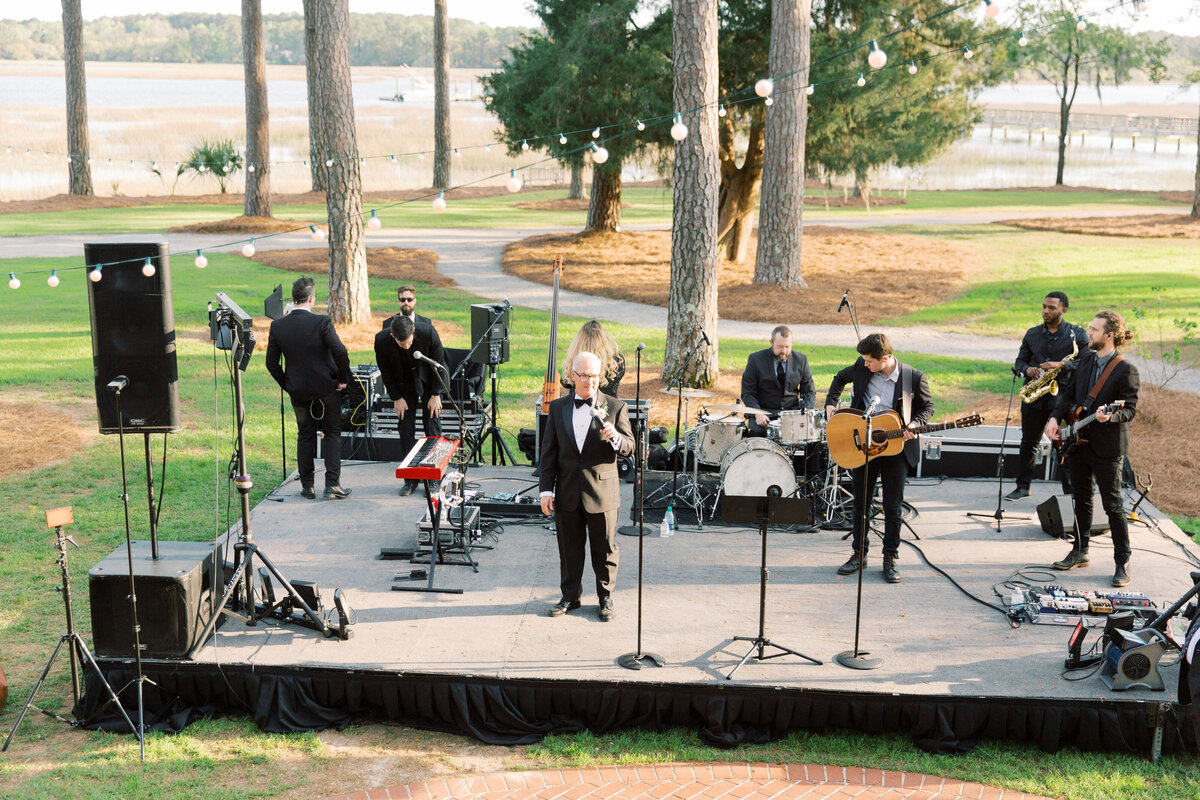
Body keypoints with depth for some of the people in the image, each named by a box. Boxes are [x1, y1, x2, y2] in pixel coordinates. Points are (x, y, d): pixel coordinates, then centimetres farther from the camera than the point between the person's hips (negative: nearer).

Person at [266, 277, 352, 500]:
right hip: (326, 388, -3)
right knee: (332, 433, 9)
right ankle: (332, 484, 3)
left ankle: (307, 486, 15)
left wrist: (287, 385, 11)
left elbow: (272, 363, -1)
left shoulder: (277, 326, -5)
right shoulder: (322, 322, -16)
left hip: (298, 391, 3)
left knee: (305, 435, 14)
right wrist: (344, 379, -10)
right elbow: (340, 352, -24)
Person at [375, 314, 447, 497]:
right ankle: (411, 479, 4)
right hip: (404, 383, 1)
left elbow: (439, 364, -14)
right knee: (406, 429, -4)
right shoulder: (381, 340, -26)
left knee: (433, 426, -5)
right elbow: (385, 371, -9)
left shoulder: (428, 332, -30)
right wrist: (397, 398, -8)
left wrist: (435, 395, -11)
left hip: (429, 380, -1)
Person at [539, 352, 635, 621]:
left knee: (605, 549, 7)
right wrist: (546, 489, 1)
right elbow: (549, 452, 7)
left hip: (602, 491, -2)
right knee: (569, 549, 11)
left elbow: (629, 448, -2)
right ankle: (570, 596, 25)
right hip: (568, 493, 2)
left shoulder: (615, 407, -1)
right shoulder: (558, 407, 6)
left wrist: (615, 437, -24)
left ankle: (606, 599, 21)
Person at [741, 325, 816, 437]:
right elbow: (747, 393, -3)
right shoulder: (756, 360, -4)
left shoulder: (801, 360, 4)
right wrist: (758, 414, -20)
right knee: (756, 431, -32)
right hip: (764, 411, -2)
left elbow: (809, 392, 9)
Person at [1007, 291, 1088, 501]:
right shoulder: (1032, 334, 12)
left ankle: (1070, 487, 7)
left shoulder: (1077, 334, 1)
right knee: (1029, 441, 9)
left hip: (1063, 395, -4)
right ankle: (1023, 486, 18)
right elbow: (1020, 360, 17)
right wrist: (1027, 370, -5)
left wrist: (1061, 365, -20)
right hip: (1034, 396, 4)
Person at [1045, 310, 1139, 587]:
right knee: (1081, 499, 17)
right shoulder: (1086, 359, 8)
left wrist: (1111, 416, -34)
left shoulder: (1125, 370, -13)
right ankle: (1080, 551, 30)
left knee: (1112, 505, -2)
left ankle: (1123, 562, 7)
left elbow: (1130, 409, -14)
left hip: (1107, 447, -7)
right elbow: (1071, 394, 15)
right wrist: (1055, 417, 1)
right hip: (1078, 440, 7)